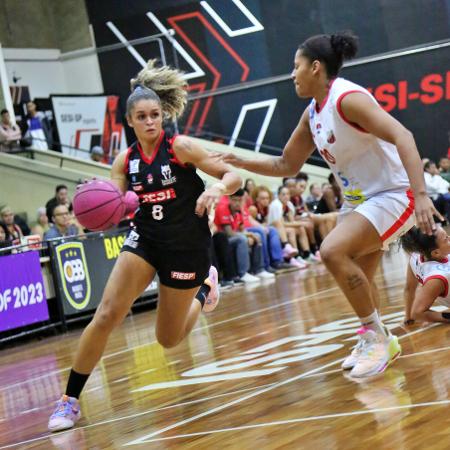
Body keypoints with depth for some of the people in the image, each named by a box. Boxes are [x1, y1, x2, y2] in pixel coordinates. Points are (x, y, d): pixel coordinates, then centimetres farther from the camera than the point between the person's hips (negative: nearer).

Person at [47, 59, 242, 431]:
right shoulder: (125, 160, 0)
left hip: (186, 246, -3)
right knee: (107, 314, -17)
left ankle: (205, 286, 40)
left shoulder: (181, 147, -12)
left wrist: (218, 188, -32)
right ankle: (70, 399, -7)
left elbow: (234, 177, -10)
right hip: (145, 239, 3)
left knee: (169, 340, 9)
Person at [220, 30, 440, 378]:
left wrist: (421, 194, -42)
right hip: (359, 200, 10)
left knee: (333, 251, -25)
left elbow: (402, 136, -32)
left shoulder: (347, 98, -21)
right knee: (356, 277, 17)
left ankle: (377, 337, -12)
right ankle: (381, 343, 38)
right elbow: (287, 166, 18)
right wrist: (242, 164, 4)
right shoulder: (312, 114, 7)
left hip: (392, 196, -10)